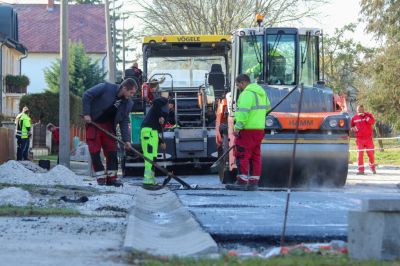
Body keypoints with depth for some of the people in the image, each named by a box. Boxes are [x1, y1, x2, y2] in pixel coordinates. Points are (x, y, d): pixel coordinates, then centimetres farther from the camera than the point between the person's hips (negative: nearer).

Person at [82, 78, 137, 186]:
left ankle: (112, 177, 5)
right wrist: (86, 113, -19)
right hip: (93, 123, -4)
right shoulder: (105, 88, -21)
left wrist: (126, 140, -11)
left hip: (108, 125, 4)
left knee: (111, 151, -1)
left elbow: (124, 122, -2)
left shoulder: (128, 103, -6)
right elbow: (87, 95, -16)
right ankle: (100, 177, 0)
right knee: (95, 151, -6)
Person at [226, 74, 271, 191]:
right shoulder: (261, 92, 17)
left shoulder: (247, 93, -14)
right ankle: (254, 182, 11)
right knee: (255, 156, 10)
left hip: (248, 129, -9)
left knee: (242, 155, -6)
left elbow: (243, 112, -22)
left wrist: (237, 127, -23)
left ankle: (242, 182, -8)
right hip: (259, 129, 9)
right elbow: (267, 108, 26)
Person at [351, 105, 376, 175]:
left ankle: (373, 168, 22)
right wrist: (353, 128, -5)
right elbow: (351, 126, 17)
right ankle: (361, 170, 0)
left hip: (368, 138, -1)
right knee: (360, 154, -3)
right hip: (359, 139, 1)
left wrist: (365, 116, -25)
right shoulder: (354, 118, 6)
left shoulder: (368, 115, 1)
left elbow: (372, 121, -17)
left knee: (370, 153, 3)